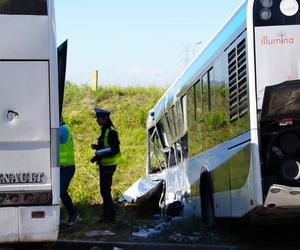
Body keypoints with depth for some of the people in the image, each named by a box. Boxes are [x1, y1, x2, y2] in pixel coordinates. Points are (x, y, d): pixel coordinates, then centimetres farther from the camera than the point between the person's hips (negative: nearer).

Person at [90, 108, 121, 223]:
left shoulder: (111, 132, -17)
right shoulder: (105, 131, 15)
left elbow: (114, 150, -23)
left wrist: (99, 155, -23)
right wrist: (97, 147, 5)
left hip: (108, 166, -10)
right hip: (104, 165, 10)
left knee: (105, 190, -7)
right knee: (104, 190, 14)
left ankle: (109, 215, 0)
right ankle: (108, 214, 22)